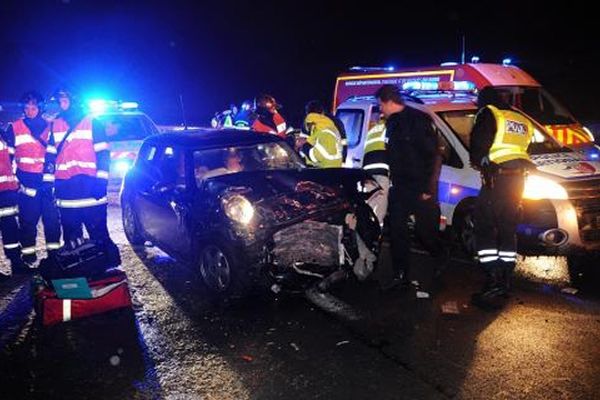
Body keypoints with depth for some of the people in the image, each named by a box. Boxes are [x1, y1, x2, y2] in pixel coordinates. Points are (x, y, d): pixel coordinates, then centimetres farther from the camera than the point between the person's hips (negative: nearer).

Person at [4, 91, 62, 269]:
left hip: (46, 179, 1)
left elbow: (51, 154, 8)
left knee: (52, 216, -1)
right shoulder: (14, 127, 6)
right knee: (28, 218, -1)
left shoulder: (48, 127, 10)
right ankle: (28, 255, 7)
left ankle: (54, 252, 10)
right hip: (26, 180, -1)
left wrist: (48, 177, -2)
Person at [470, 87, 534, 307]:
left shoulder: (488, 114, 0)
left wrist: (477, 161, 10)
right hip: (518, 179, 7)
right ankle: (505, 280, 18)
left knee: (485, 229, -6)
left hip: (497, 178, -7)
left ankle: (493, 280, -15)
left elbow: (478, 143, -8)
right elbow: (523, 148, 21)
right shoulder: (522, 120, 22)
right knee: (508, 230, 14)